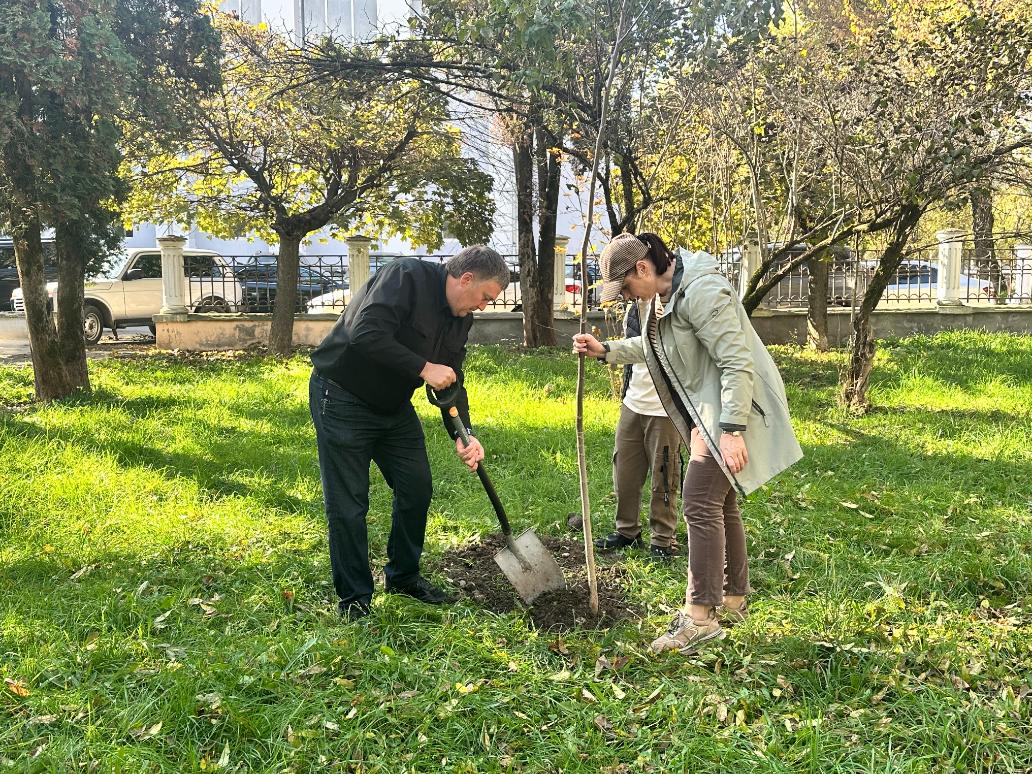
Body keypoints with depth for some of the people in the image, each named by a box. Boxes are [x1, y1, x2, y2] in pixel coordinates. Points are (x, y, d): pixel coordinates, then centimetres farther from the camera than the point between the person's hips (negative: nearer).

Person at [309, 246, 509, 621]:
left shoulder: (460, 319, 3)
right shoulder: (407, 277, -23)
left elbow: (453, 381, 5)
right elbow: (365, 334, -35)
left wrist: (463, 435, -10)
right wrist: (424, 368, -30)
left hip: (394, 406, 9)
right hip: (342, 398, -8)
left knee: (417, 490, 11)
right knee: (348, 505, -3)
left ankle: (403, 576, 31)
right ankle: (354, 598, 12)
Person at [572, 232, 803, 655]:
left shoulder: (702, 291, -23)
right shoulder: (659, 295, 9)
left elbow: (736, 363, -25)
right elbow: (652, 347, 28)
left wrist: (732, 430, -28)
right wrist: (606, 350, 17)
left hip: (734, 410, -10)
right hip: (708, 413, 11)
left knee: (701, 504, -13)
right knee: (720, 505, 16)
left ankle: (700, 617, -9)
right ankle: (733, 601, 29)